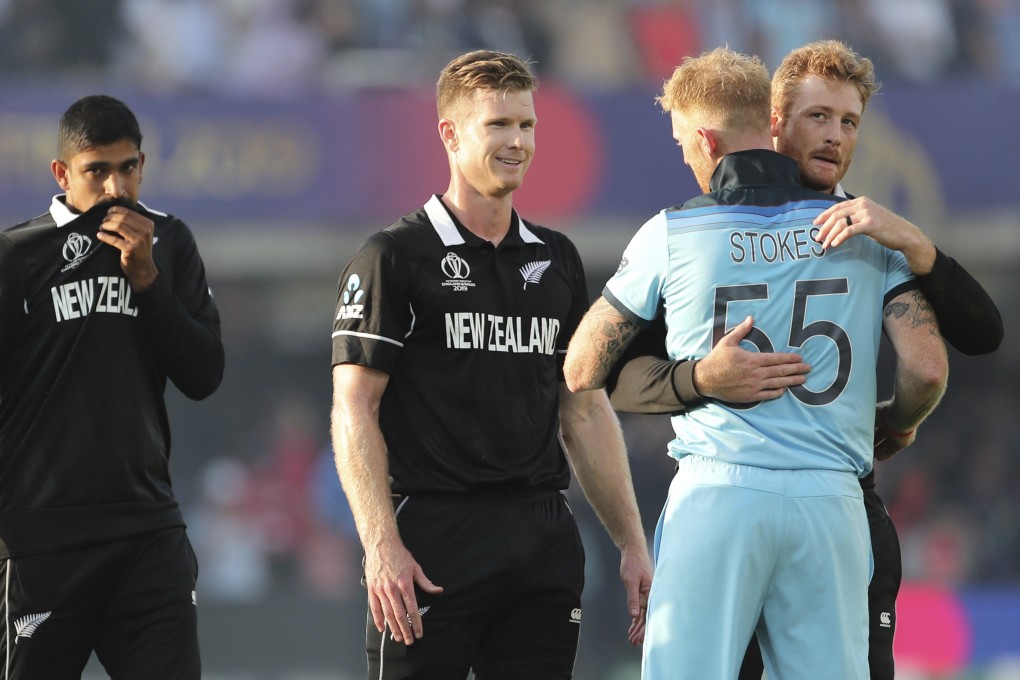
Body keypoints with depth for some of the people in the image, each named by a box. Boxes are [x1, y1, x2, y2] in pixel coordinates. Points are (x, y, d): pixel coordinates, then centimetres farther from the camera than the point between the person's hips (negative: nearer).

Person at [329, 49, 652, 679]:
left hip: (542, 544, 5)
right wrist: (381, 547, -17)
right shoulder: (395, 257, -2)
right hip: (432, 543, -5)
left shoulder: (557, 260, 16)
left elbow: (586, 411, 19)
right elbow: (355, 410, -7)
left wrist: (632, 543, 13)